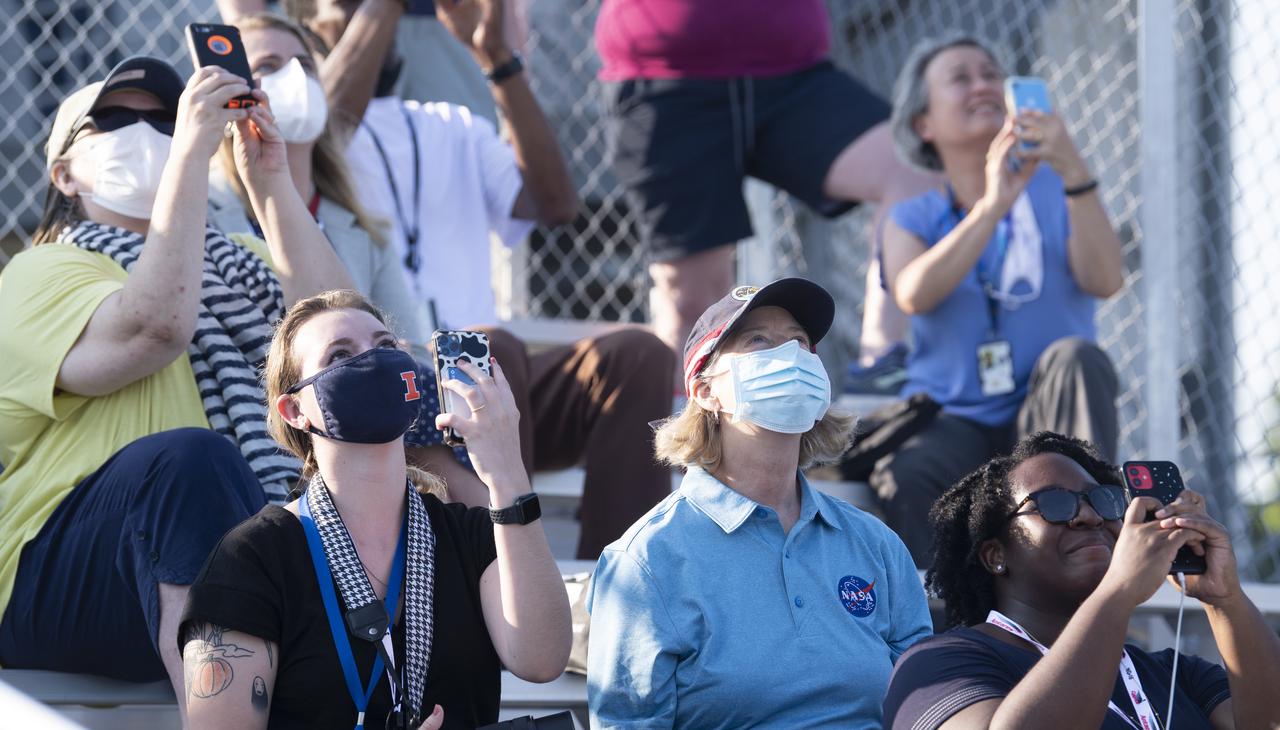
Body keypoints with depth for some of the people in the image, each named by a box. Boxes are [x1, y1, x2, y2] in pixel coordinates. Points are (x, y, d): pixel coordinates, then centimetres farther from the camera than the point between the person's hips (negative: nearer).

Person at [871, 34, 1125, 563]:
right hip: (951, 422, 0)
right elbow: (913, 295, -13)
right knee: (903, 478, -33)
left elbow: (1104, 281, -9)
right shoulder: (914, 219, 12)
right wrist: (991, 206, -25)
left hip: (1044, 423, 1)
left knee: (1077, 357, -31)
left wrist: (1075, 175, -23)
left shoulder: (1053, 192, 11)